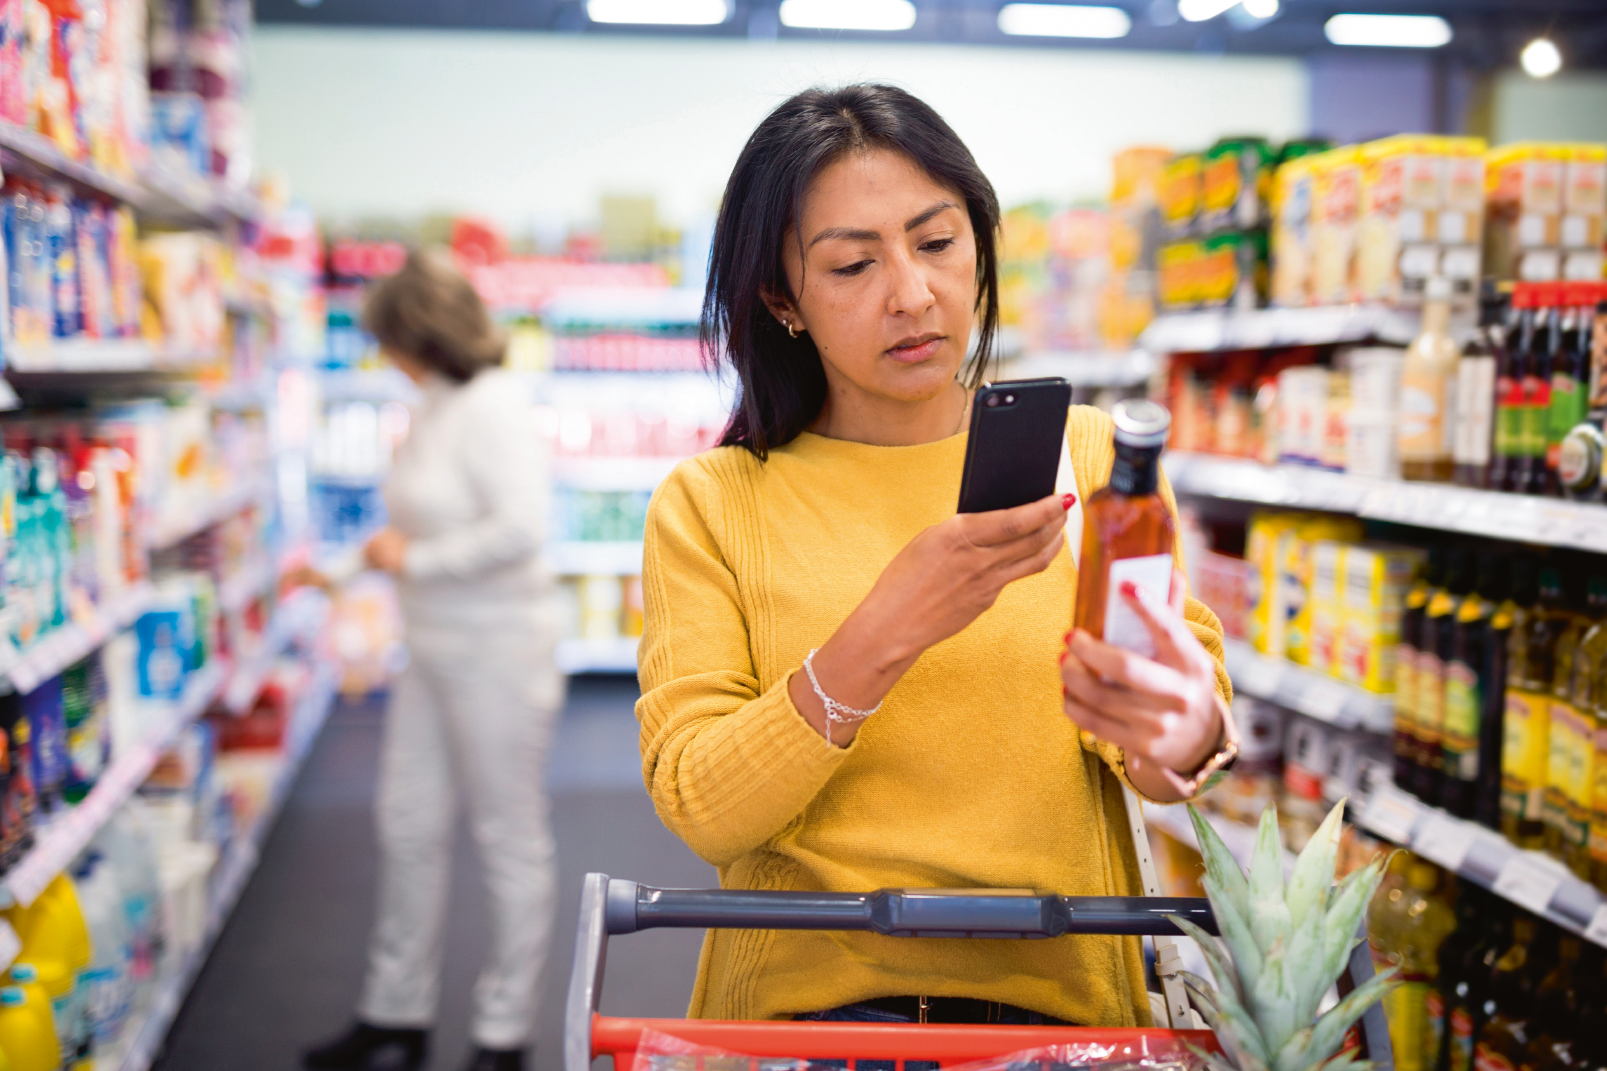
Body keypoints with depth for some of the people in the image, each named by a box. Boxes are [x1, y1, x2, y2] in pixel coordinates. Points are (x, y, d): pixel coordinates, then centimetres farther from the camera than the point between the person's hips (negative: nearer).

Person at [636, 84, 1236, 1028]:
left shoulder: (1090, 459, 4)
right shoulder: (710, 506, 1)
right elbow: (701, 810, -8)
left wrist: (1183, 730, -25)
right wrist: (885, 636, -22)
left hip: (1057, 998, 4)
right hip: (801, 1010, -3)